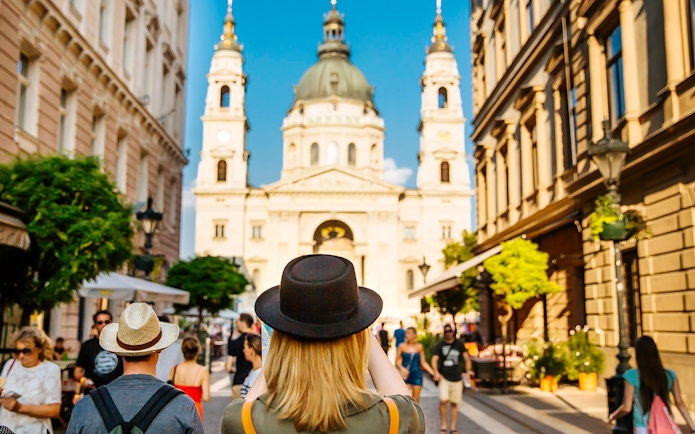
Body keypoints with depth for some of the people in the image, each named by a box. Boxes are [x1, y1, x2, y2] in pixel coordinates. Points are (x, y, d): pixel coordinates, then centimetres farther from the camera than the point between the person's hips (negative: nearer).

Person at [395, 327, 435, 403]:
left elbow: (423, 362, 6)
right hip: (406, 375, -2)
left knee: (415, 400, 7)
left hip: (417, 374, 2)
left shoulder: (419, 347, 1)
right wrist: (402, 368, -18)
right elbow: (397, 361, 1)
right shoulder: (402, 346, -4)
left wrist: (433, 373, -2)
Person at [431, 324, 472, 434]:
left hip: (457, 378, 2)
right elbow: (434, 359, -3)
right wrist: (436, 372, -19)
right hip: (444, 378, -2)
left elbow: (467, 358, 10)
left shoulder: (459, 344, 8)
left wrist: (468, 372, -3)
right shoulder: (440, 344, 3)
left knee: (454, 403, 4)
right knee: (443, 400, -17)